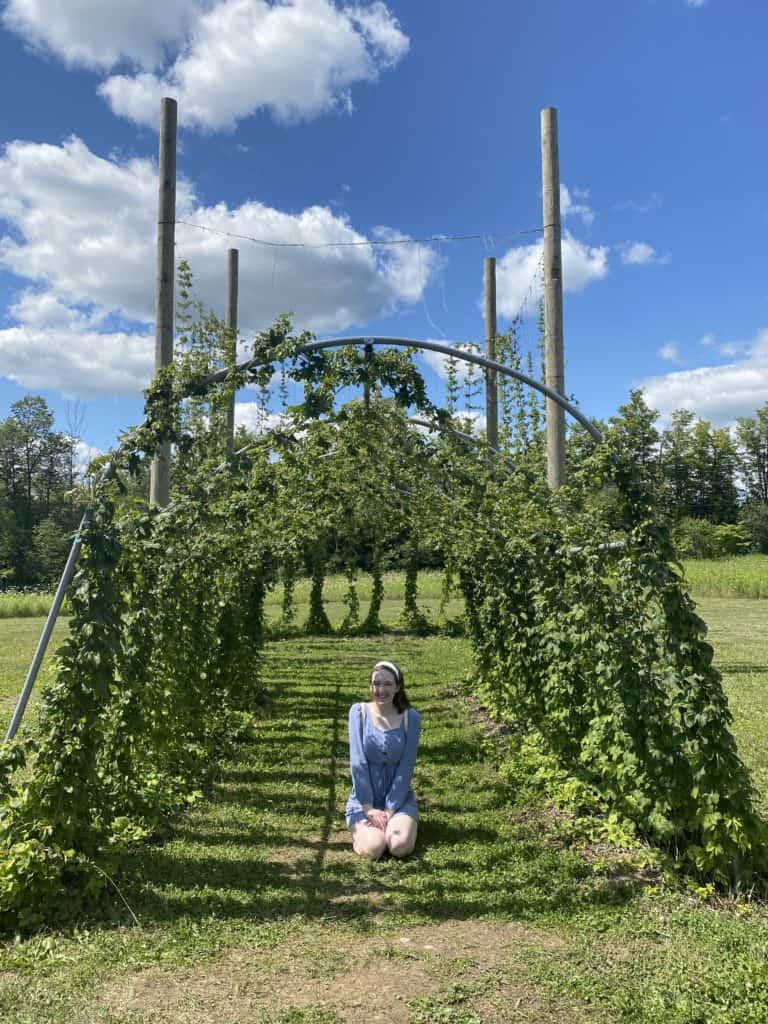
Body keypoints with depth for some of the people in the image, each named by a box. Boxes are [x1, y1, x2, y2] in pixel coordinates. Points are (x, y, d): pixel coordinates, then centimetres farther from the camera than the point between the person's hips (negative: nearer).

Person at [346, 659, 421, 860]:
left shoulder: (410, 717, -6)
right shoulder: (359, 712, -6)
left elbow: (406, 768, -7)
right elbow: (357, 763, -10)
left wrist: (390, 809, -14)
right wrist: (369, 808, -15)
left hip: (398, 798, 0)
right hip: (364, 799, 0)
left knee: (399, 847, -25)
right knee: (373, 849, -25)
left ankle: (397, 822, 9)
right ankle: (360, 829, 10)